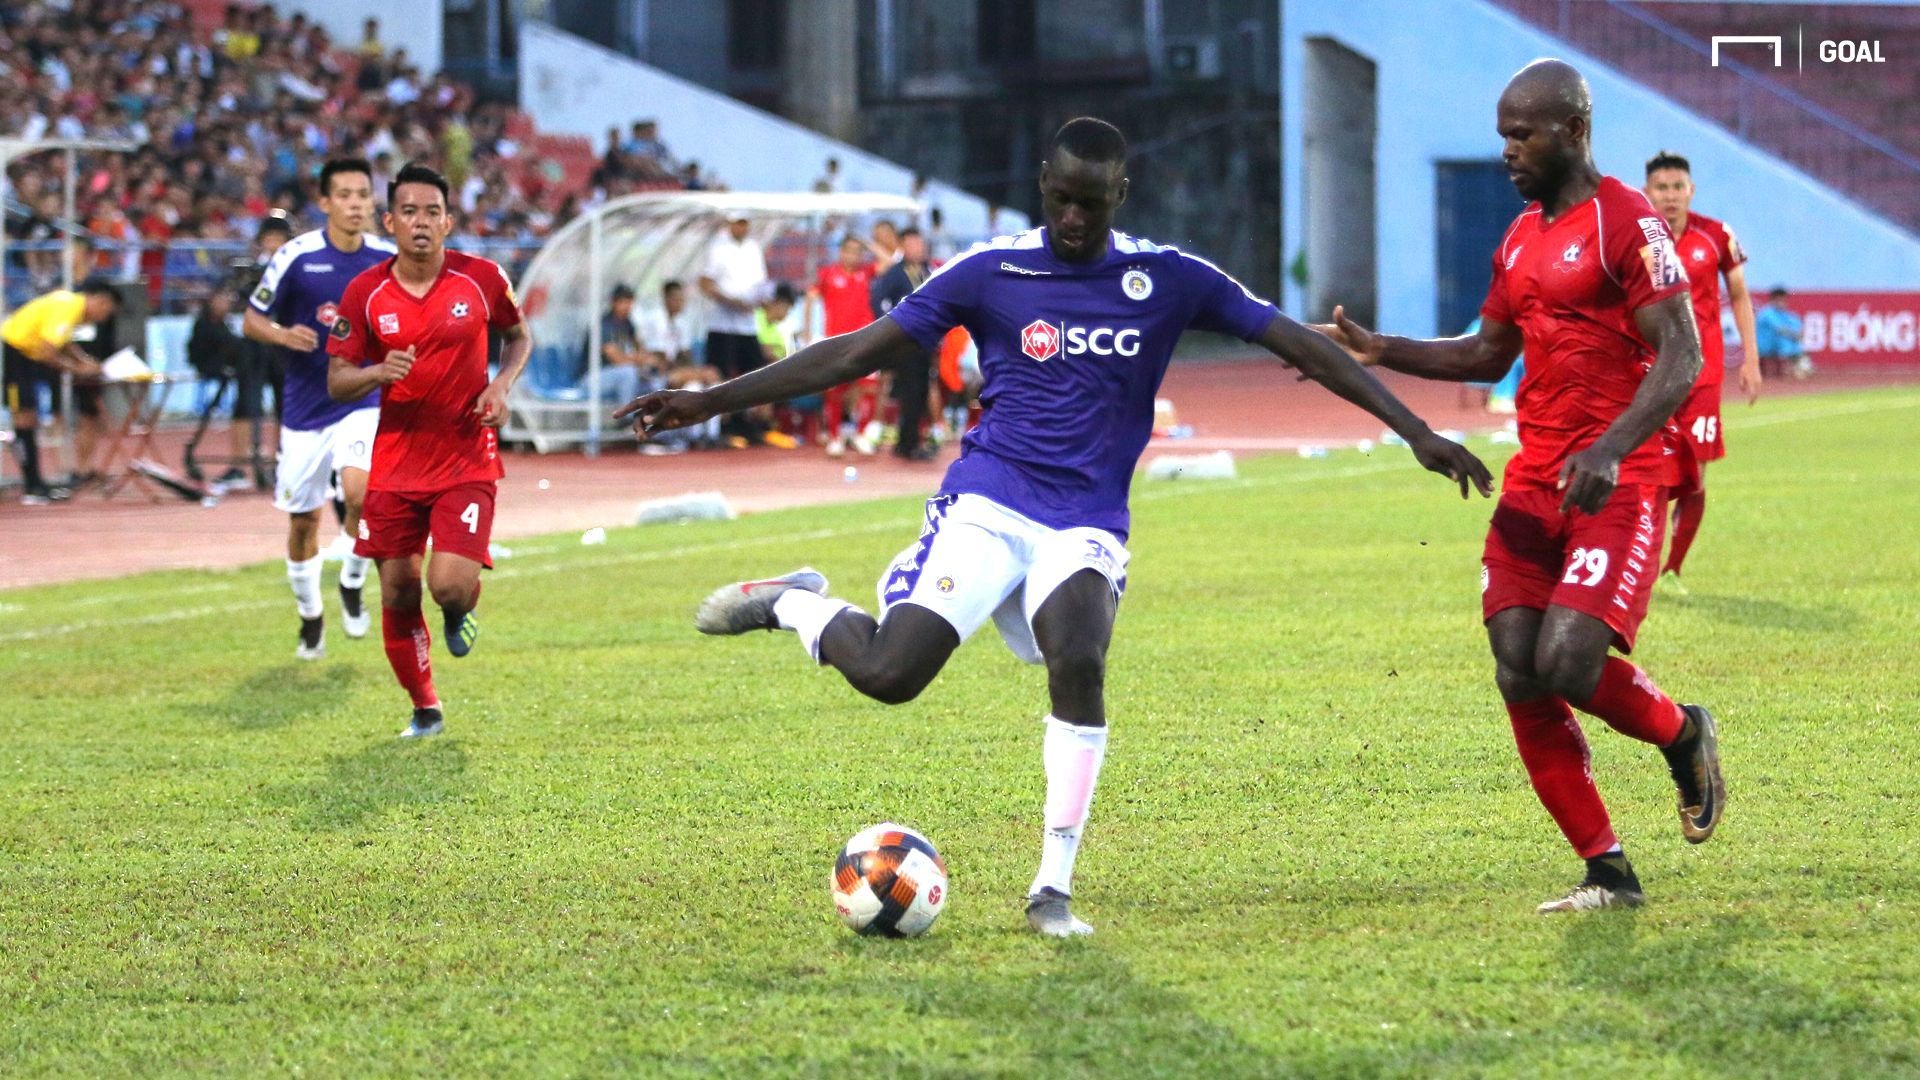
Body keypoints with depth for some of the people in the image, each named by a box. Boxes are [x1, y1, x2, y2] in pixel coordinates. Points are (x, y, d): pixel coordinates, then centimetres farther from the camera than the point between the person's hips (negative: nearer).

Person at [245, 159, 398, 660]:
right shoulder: (295, 256, -8)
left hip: (364, 400, 0)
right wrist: (283, 335, -21)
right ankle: (310, 616, 31)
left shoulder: (389, 260, -2)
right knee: (302, 520, 8)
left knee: (360, 490, -26)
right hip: (305, 407, 0)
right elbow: (251, 320, -1)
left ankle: (353, 583, 1)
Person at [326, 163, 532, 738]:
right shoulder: (365, 293, -4)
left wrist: (501, 386, -5)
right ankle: (425, 710, 26)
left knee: (450, 584, -19)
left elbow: (519, 335, 14)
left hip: (467, 459, -2)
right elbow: (336, 382, 0)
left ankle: (461, 611, 21)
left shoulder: (483, 279, -5)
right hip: (395, 464, 2)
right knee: (398, 595, 5)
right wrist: (378, 372, -21)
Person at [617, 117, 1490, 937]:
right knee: (887, 674, -20)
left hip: (1087, 526, 1)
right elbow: (859, 352, 3)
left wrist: (1415, 430, 1)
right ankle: (792, 604, 15)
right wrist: (711, 401, 0)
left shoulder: (1169, 280, 2)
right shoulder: (991, 271, 1)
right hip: (986, 502, -1)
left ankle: (1052, 889, -16)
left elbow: (1299, 345, 5)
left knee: (1079, 663, -29)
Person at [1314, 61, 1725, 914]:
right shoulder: (1522, 238, 17)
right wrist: (1378, 351, 17)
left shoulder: (1626, 222, -10)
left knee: (1568, 661, -21)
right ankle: (1608, 874, 4)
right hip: (1532, 484, 8)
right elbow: (1490, 354, 29)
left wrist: (1611, 450, -29)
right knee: (1521, 679, -3)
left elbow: (1681, 357, -16)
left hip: (1615, 486, -8)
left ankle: (1682, 736, 12)